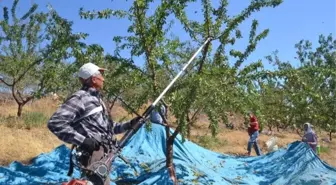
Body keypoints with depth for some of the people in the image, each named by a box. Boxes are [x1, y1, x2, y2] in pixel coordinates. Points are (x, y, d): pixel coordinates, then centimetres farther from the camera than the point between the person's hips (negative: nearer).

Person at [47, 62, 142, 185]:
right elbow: (55, 123, -21)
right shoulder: (80, 98, -12)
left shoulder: (97, 99, 17)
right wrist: (82, 140, -26)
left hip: (105, 155, 9)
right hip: (94, 155, -9)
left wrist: (129, 125, 14)